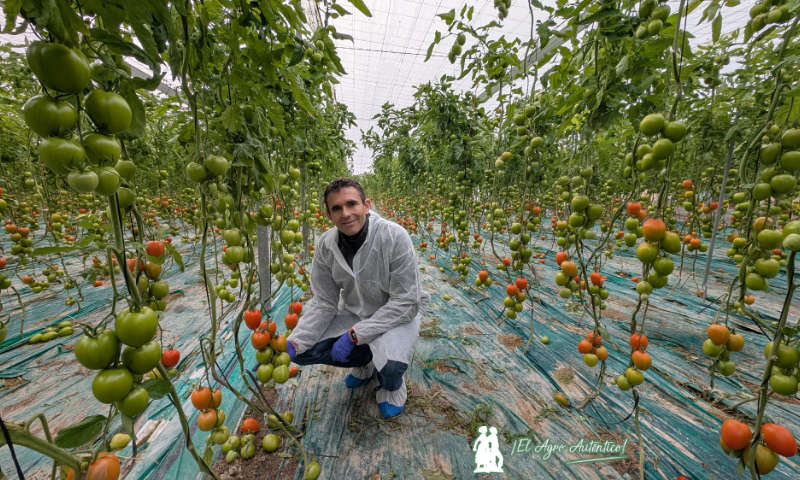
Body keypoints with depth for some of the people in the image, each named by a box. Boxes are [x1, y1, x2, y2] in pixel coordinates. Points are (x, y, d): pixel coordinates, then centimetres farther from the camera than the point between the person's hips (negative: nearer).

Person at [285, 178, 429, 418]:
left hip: (396, 314, -4)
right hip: (354, 312, 5)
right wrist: (293, 343, -20)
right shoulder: (325, 245, -11)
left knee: (389, 364, -34)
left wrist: (355, 334, -28)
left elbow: (405, 300, -24)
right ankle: (365, 361, 17)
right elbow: (324, 303, -5)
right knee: (304, 351, -11)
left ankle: (391, 384, 8)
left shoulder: (395, 237, -27)